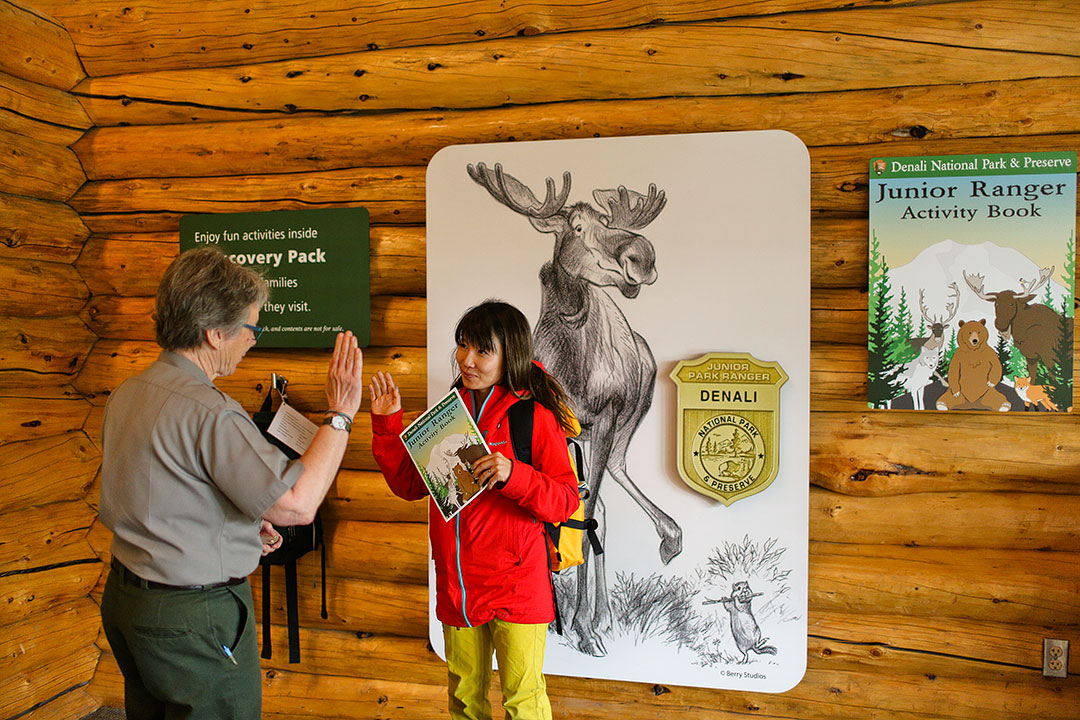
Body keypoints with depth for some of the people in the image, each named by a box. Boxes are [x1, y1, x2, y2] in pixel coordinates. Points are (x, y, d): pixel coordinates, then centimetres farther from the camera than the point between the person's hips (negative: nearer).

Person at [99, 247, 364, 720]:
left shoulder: (127, 393, 3)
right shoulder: (209, 415, -27)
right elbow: (299, 504, -28)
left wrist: (243, 523, 9)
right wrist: (340, 413, -20)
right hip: (193, 618, -9)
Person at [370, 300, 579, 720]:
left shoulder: (535, 414, -10)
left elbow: (565, 501, -14)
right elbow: (409, 484, 9)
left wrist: (512, 475, -29)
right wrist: (386, 423, 0)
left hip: (516, 586, -5)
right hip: (456, 586, 6)